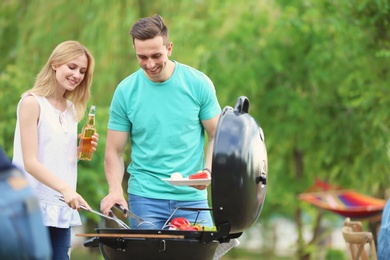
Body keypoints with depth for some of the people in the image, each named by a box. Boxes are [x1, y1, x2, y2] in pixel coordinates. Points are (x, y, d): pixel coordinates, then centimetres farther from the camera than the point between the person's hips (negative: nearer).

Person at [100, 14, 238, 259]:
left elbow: (217, 136, 5)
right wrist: (115, 190, -15)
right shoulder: (126, 91, -2)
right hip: (145, 198, 0)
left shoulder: (199, 84, -2)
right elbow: (114, 152, 2)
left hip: (192, 196, 0)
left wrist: (208, 171, -14)